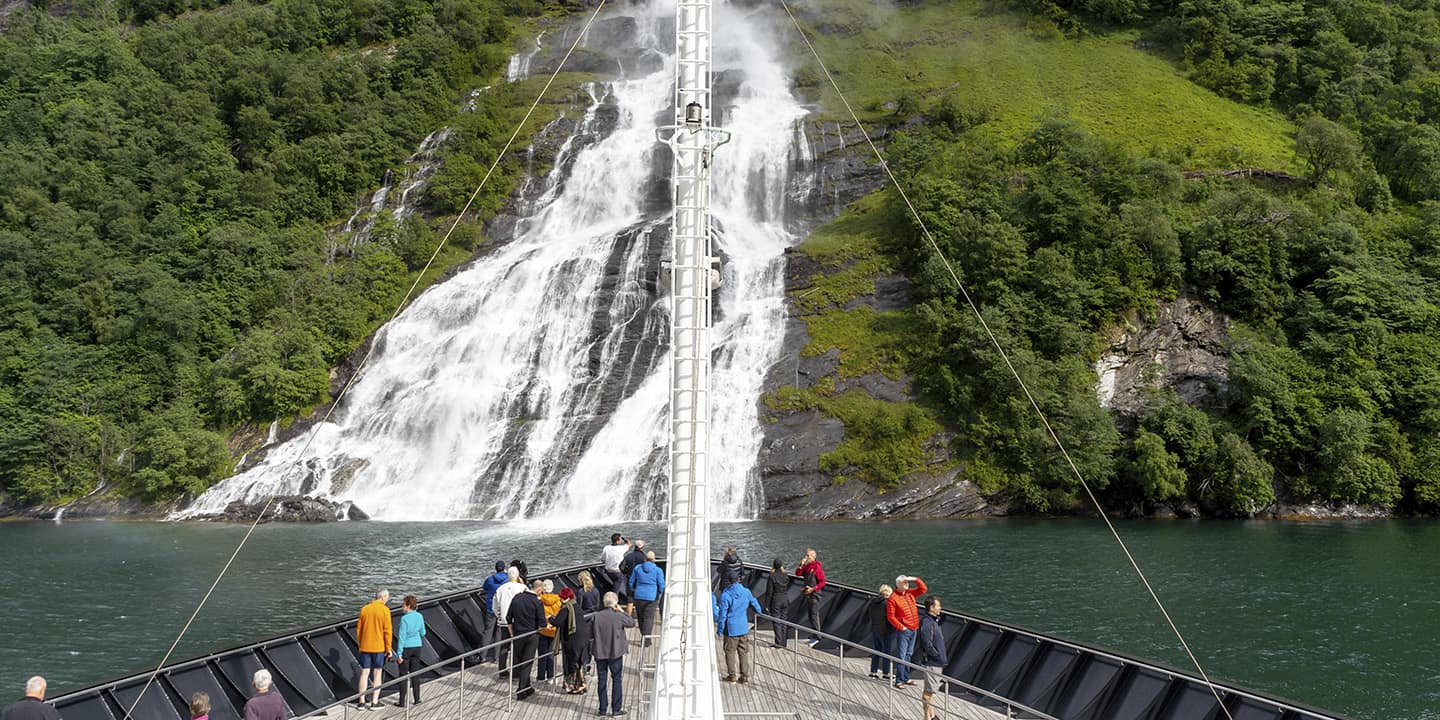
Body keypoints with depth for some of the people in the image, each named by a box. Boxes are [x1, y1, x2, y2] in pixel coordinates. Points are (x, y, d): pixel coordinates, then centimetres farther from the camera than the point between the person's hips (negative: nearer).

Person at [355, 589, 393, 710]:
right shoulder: (385, 610, -10)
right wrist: (389, 648, -4)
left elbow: (358, 629, 8)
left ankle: (361, 701, 8)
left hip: (365, 647, 3)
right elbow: (388, 631, -11)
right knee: (377, 674, 6)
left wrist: (359, 644, 18)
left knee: (364, 673, 8)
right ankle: (375, 702, 6)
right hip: (379, 647, -3)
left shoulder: (364, 609, 3)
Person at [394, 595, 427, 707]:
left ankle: (402, 701, 6)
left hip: (406, 648, -5)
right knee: (415, 673, 14)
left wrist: (399, 654, -15)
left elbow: (402, 637, -18)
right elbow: (422, 633, 7)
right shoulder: (420, 616, -3)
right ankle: (417, 699, 17)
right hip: (417, 647, 5)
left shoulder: (404, 618, -18)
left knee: (403, 675, 3)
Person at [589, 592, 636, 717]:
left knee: (602, 681, 11)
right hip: (615, 653, -2)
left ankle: (603, 709, 15)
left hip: (600, 653, 2)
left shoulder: (596, 617, -6)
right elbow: (632, 623, 2)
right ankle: (616, 709, 9)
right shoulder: (619, 616, -15)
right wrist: (622, 611, 2)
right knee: (616, 680, 9)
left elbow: (590, 635, 1)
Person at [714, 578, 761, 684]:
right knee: (744, 652, 12)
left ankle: (732, 675, 14)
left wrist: (720, 630, -3)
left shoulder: (725, 596, -17)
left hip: (731, 628, -4)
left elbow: (722, 615, -13)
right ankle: (745, 676, 15)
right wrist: (758, 612, 34)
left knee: (730, 651, 10)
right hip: (744, 628, 4)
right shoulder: (746, 592, -2)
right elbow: (756, 606, 11)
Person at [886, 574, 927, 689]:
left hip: (913, 629, 7)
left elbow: (923, 589, 12)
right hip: (903, 631, -7)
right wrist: (901, 627, -15)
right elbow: (890, 616, -13)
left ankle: (906, 678, 23)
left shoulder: (910, 593, 9)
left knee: (908, 654, 15)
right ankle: (899, 680, -3)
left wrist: (915, 579, -2)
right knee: (901, 656, -6)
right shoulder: (893, 598, -12)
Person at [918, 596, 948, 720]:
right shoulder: (926, 622, -20)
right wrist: (938, 656, -17)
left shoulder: (935, 620, 12)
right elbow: (927, 644, -25)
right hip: (931, 663, -10)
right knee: (929, 691, -1)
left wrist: (944, 656, 11)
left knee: (931, 690, 18)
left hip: (938, 663, 10)